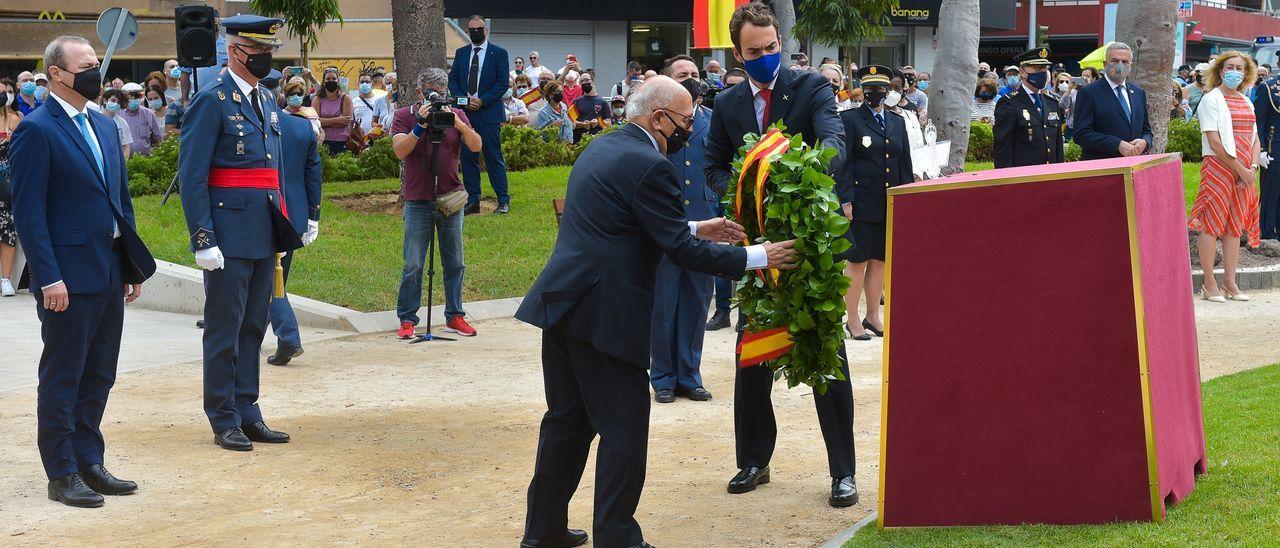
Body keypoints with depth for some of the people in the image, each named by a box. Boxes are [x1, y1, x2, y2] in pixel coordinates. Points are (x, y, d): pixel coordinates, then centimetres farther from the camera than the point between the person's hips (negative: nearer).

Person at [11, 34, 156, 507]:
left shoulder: (104, 127, 14)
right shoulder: (36, 130, -10)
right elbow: (28, 211, -14)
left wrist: (133, 264, 14)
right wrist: (49, 277, -18)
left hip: (110, 273, 8)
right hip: (69, 276, -8)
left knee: (99, 376, 13)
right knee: (62, 379, 2)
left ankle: (89, 463, 24)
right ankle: (61, 474, 11)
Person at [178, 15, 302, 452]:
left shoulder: (267, 100, 15)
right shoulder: (212, 100, -10)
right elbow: (192, 176, -14)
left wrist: (283, 228, 18)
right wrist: (203, 239, -18)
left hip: (264, 234, 8)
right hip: (229, 232, -8)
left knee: (253, 326, 12)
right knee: (225, 329, 0)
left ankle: (248, 414, 20)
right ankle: (224, 421, 8)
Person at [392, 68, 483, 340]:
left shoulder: (456, 115, 8)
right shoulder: (405, 116, 1)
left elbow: (476, 146, -5)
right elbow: (400, 151, -12)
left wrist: (457, 123, -18)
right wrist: (420, 124, -21)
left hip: (450, 201, 3)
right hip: (418, 202, -3)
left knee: (454, 263, 9)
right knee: (413, 265, -2)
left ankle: (454, 316, 18)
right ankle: (407, 319, 6)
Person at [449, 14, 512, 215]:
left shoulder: (499, 53, 0)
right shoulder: (461, 53, 12)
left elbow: (503, 83, -5)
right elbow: (453, 79, 11)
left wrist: (482, 101, -13)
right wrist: (463, 100, -7)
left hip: (489, 112, -4)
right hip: (465, 112, 4)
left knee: (494, 157, -2)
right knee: (468, 157, 5)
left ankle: (503, 200, 3)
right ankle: (472, 200, 10)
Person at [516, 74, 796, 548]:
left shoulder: (601, 149, 16)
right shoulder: (648, 165, -14)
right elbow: (680, 250, -14)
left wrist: (696, 228, 23)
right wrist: (756, 257, -7)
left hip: (562, 303, 10)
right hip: (603, 312, -10)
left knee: (567, 419, 18)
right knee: (624, 428, 0)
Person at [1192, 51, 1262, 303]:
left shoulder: (1247, 103, 15)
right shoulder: (1211, 100, -5)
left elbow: (1254, 140, 15)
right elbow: (1214, 142, -13)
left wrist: (1253, 167, -3)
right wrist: (1240, 169, -14)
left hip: (1244, 172, 7)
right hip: (1218, 167, -6)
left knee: (1235, 226, 8)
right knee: (1211, 224, -6)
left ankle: (1230, 283, 12)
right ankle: (1209, 284, 0)